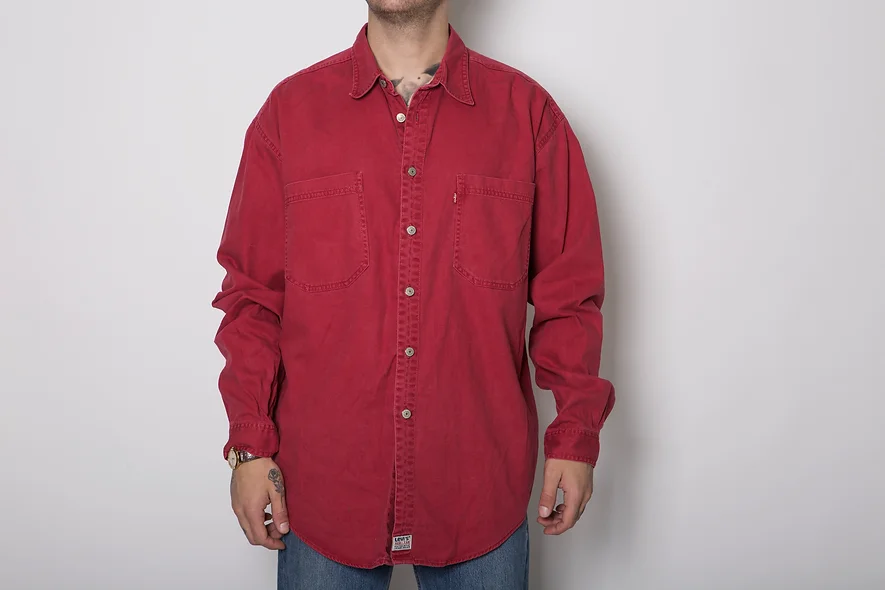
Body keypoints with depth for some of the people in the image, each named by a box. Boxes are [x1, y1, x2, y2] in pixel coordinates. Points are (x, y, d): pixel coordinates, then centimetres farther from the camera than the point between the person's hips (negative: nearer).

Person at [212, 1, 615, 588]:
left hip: (482, 490, 0)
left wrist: (576, 435, 1)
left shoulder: (527, 111, 0)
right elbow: (252, 293, 3)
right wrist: (251, 445, 0)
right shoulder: (289, 109, 2)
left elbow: (568, 291, 3)